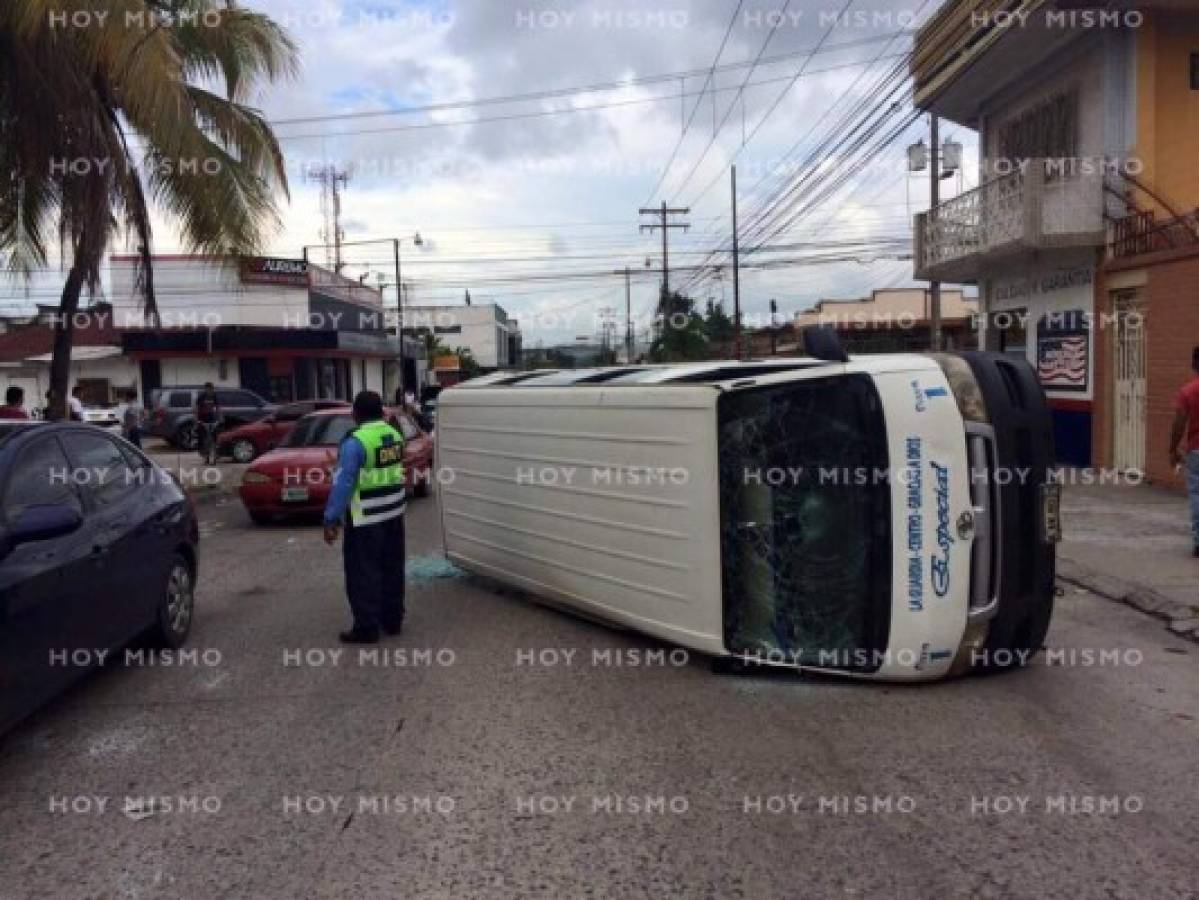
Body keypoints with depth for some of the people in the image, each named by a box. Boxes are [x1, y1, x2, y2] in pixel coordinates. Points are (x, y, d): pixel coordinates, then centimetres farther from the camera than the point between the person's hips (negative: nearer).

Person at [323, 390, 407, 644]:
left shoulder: (355, 442, -19)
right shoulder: (395, 436, 5)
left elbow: (342, 483, -21)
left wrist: (331, 519, -18)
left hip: (365, 519, -7)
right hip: (394, 514, 8)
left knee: (363, 573, 2)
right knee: (392, 568, 16)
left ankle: (367, 628, 7)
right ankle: (392, 620, 26)